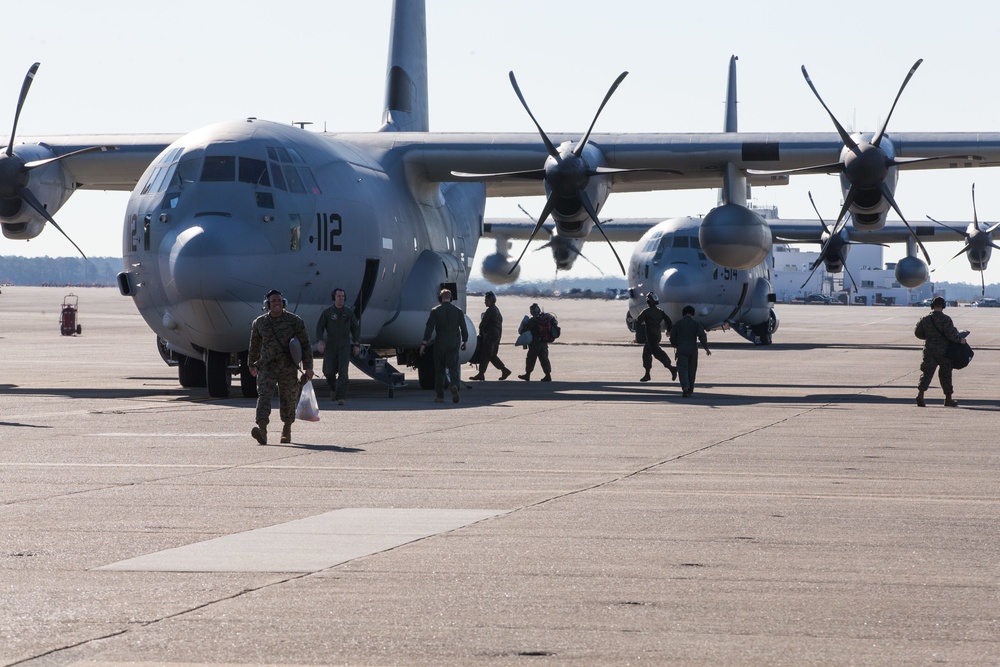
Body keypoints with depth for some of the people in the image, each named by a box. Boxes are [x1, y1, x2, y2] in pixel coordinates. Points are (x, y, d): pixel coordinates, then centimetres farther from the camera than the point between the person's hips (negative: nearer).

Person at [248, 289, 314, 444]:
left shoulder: (295, 321, -2)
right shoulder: (259, 323, 5)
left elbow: (305, 344, -1)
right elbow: (254, 345, 21)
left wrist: (308, 367, -7)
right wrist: (251, 364, 31)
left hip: (288, 367, -1)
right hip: (267, 366, 1)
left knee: (287, 400, 8)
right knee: (264, 395, -18)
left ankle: (287, 430, 31)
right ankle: (262, 431, -32)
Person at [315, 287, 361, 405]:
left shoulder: (349, 312, 5)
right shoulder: (327, 312, 2)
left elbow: (355, 328, 11)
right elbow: (320, 327, 2)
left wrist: (356, 345, 6)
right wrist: (320, 342, -13)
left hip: (344, 345, 0)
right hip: (330, 345, 1)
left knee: (343, 371, -13)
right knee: (329, 371, 0)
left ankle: (340, 397, -15)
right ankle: (333, 387, 34)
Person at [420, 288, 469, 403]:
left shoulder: (435, 311, -4)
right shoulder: (458, 311, 3)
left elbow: (429, 327, -10)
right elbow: (463, 328, 6)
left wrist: (424, 343, -10)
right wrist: (464, 342, 19)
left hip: (440, 343, -1)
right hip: (454, 344, 1)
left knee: (439, 369, 7)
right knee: (453, 367, 1)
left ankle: (439, 396, 9)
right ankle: (454, 385, -28)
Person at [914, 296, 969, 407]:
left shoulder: (925, 319, 3)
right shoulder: (945, 319, -11)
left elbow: (918, 333, 10)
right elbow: (950, 334, -18)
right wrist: (960, 340, -3)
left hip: (929, 349, 2)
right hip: (944, 351, -2)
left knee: (927, 372, -1)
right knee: (945, 374, 9)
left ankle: (920, 393, -23)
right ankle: (948, 398, 17)